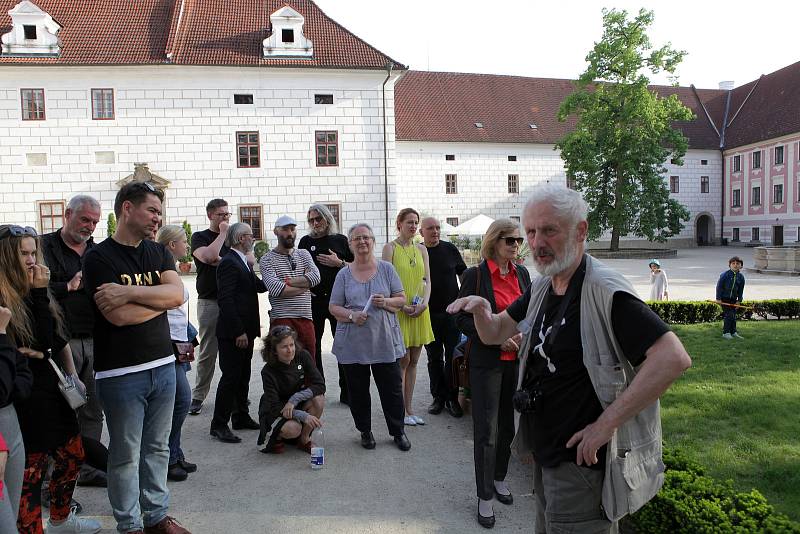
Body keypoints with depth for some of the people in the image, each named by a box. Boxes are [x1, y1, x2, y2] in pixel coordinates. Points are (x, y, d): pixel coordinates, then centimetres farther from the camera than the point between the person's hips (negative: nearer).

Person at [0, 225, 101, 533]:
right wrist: (40, 293, -21)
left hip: (54, 391, 9)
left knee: (73, 456, 20)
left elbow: (58, 338, 14)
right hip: (28, 401, -9)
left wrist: (72, 375, 13)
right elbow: (41, 340, -22)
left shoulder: (29, 292, 9)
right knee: (31, 471, 3)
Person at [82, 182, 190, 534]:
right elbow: (118, 315, -19)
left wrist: (129, 291, -18)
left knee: (157, 449, 15)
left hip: (163, 364, 5)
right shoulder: (99, 257, -8)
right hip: (121, 372, -5)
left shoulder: (159, 253, 9)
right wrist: (161, 297, -6)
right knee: (126, 455, 7)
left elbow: (177, 294, -8)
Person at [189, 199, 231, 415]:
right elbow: (208, 256, -18)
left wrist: (221, 260, -10)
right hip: (210, 302, -3)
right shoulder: (199, 237, 3)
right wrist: (222, 233, -7)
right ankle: (198, 396, 10)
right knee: (207, 352, 0)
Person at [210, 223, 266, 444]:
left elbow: (256, 286, 20)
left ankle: (241, 417, 29)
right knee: (231, 376, -3)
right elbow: (226, 299, -21)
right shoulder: (229, 262, -16)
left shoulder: (243, 261, 14)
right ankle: (219, 425, 7)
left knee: (243, 376, 17)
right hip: (233, 332, -10)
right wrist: (239, 332, -22)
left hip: (245, 330, 10)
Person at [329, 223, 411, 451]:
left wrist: (386, 302, -15)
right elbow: (334, 307, 4)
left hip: (385, 340, 0)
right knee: (358, 390, 9)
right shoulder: (344, 274, 5)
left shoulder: (386, 269, 4)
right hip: (353, 343, 1)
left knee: (392, 388, 5)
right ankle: (365, 431, 28)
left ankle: (398, 431, 23)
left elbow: (401, 299, 5)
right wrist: (351, 315, -15)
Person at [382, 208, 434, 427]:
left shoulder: (421, 249, 12)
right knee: (403, 361, -2)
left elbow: (427, 280, 8)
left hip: (420, 311, 5)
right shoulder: (390, 247, -3)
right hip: (399, 310, -5)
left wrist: (424, 303, -8)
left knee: (413, 361, 9)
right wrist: (402, 306, -17)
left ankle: (409, 409, 17)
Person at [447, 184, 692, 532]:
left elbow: (674, 358, -29)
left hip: (583, 461, -8)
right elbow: (494, 333, 12)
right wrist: (481, 309, -12)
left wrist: (606, 423, -27)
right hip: (545, 456, 8)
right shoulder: (540, 288, 5)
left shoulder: (605, 292, -22)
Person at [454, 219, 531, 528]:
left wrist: (524, 335, -7)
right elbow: (463, 318, -9)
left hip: (517, 360, 5)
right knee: (486, 430, 1)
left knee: (507, 424, 16)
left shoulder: (522, 274, 7)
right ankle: (485, 496, 15)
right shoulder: (475, 275, -9)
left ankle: (499, 478, 37)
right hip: (487, 361, -5)